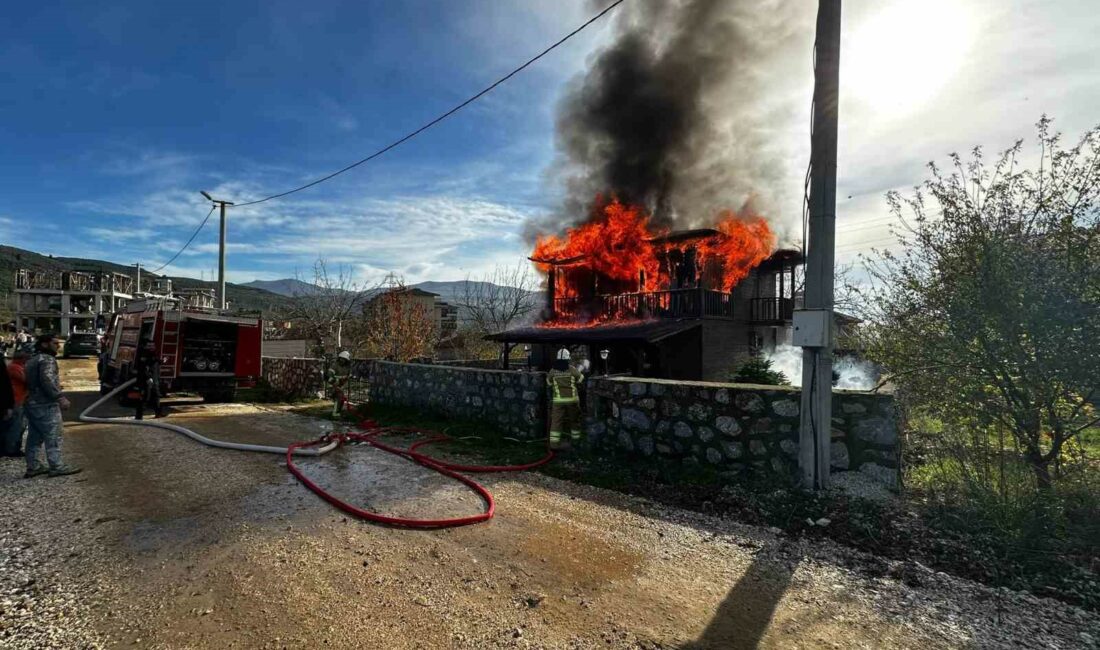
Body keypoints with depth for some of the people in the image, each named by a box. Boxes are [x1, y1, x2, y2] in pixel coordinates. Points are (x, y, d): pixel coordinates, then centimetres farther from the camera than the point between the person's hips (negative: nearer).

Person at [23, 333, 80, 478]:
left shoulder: (32, 360, 18)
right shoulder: (47, 359, -13)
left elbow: (32, 382, 26)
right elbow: (47, 381, -26)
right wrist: (60, 397, -26)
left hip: (32, 404, 10)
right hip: (45, 405, -10)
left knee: (34, 438, 13)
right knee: (53, 437, -6)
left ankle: (33, 466, 17)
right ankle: (56, 467, -4)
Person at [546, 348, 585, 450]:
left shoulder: (552, 371, -4)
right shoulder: (572, 370, -6)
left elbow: (549, 382, 12)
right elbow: (581, 379, 10)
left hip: (558, 400, 0)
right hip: (572, 399, 0)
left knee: (556, 421, 0)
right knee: (574, 419, 17)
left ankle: (554, 443, -5)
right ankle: (576, 439, 29)